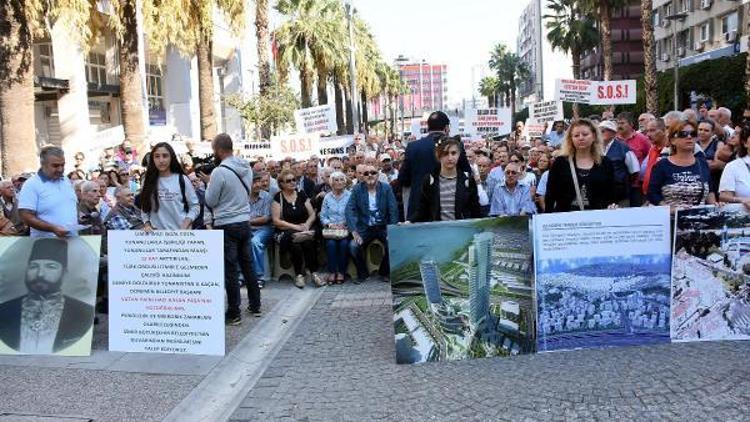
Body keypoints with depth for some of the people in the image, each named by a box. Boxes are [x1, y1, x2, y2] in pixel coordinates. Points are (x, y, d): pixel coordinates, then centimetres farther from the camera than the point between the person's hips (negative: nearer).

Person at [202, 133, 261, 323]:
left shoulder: (219, 172, -18)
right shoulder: (247, 167, 4)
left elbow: (210, 201, -10)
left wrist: (209, 183, 6)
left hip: (226, 226, -7)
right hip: (244, 222, 7)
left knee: (230, 270, 1)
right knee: (247, 265, 16)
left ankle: (233, 313, 7)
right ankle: (255, 305, 24)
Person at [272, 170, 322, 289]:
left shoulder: (301, 195, 12)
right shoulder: (278, 197, 1)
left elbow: (312, 214, 11)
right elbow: (276, 220, -6)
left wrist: (307, 224, -10)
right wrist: (295, 226, -14)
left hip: (304, 229, 2)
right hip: (285, 232, -2)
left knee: (308, 242, -32)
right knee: (295, 245, -34)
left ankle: (314, 272, -21)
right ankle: (299, 275, -17)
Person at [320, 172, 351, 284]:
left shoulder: (350, 196, 4)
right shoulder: (327, 197, 12)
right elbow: (322, 216, 9)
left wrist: (345, 224, -15)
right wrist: (330, 224, -9)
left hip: (346, 228, -1)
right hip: (330, 228, 2)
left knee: (344, 243, -30)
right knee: (331, 243, -29)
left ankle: (341, 272, -16)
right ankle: (332, 272, -19)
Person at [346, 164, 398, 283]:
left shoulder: (386, 188, -1)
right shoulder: (357, 189, -1)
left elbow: (393, 210, -5)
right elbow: (350, 210, -9)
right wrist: (354, 231, -21)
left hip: (383, 227, 0)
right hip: (365, 228, 0)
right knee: (353, 246, -24)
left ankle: (385, 272, 2)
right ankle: (362, 273, 3)